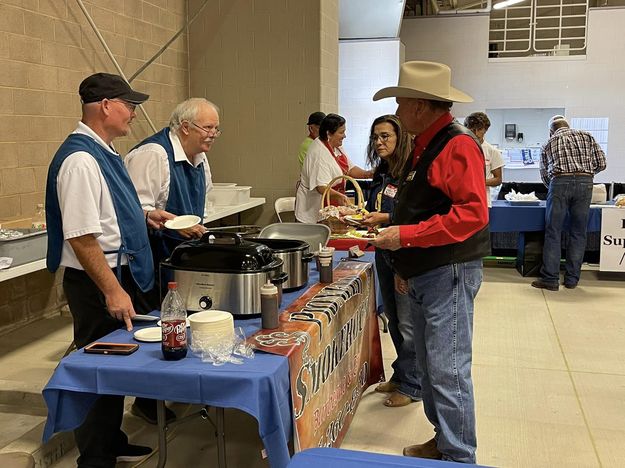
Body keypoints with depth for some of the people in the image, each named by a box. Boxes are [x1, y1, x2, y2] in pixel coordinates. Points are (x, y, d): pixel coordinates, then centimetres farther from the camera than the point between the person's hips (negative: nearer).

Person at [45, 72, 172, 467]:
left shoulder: (105, 151, 9)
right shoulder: (80, 159, -21)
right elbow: (81, 237, -25)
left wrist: (142, 215, 13)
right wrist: (112, 290, -24)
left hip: (119, 273, 10)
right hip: (96, 280, -10)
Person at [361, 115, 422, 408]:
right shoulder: (380, 175, 12)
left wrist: (384, 218, -25)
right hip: (384, 252, 9)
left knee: (408, 323, 1)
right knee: (393, 320, 18)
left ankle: (411, 386, 14)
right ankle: (400, 375, 33)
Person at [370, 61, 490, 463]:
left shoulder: (458, 146, -16)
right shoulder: (425, 146, 14)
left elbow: (472, 214, -25)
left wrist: (406, 235, -24)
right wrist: (392, 220, 13)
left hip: (449, 274, -10)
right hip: (423, 275, 10)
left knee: (448, 371, -5)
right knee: (431, 367, 17)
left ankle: (460, 457, 8)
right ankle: (444, 442, 30)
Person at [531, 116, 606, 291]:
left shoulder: (549, 143, 18)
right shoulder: (586, 136, 19)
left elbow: (544, 173, 20)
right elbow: (601, 163, 13)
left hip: (560, 183, -1)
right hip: (585, 183, 1)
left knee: (553, 232, 3)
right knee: (578, 233, 8)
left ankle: (550, 279, 1)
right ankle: (572, 279, 11)